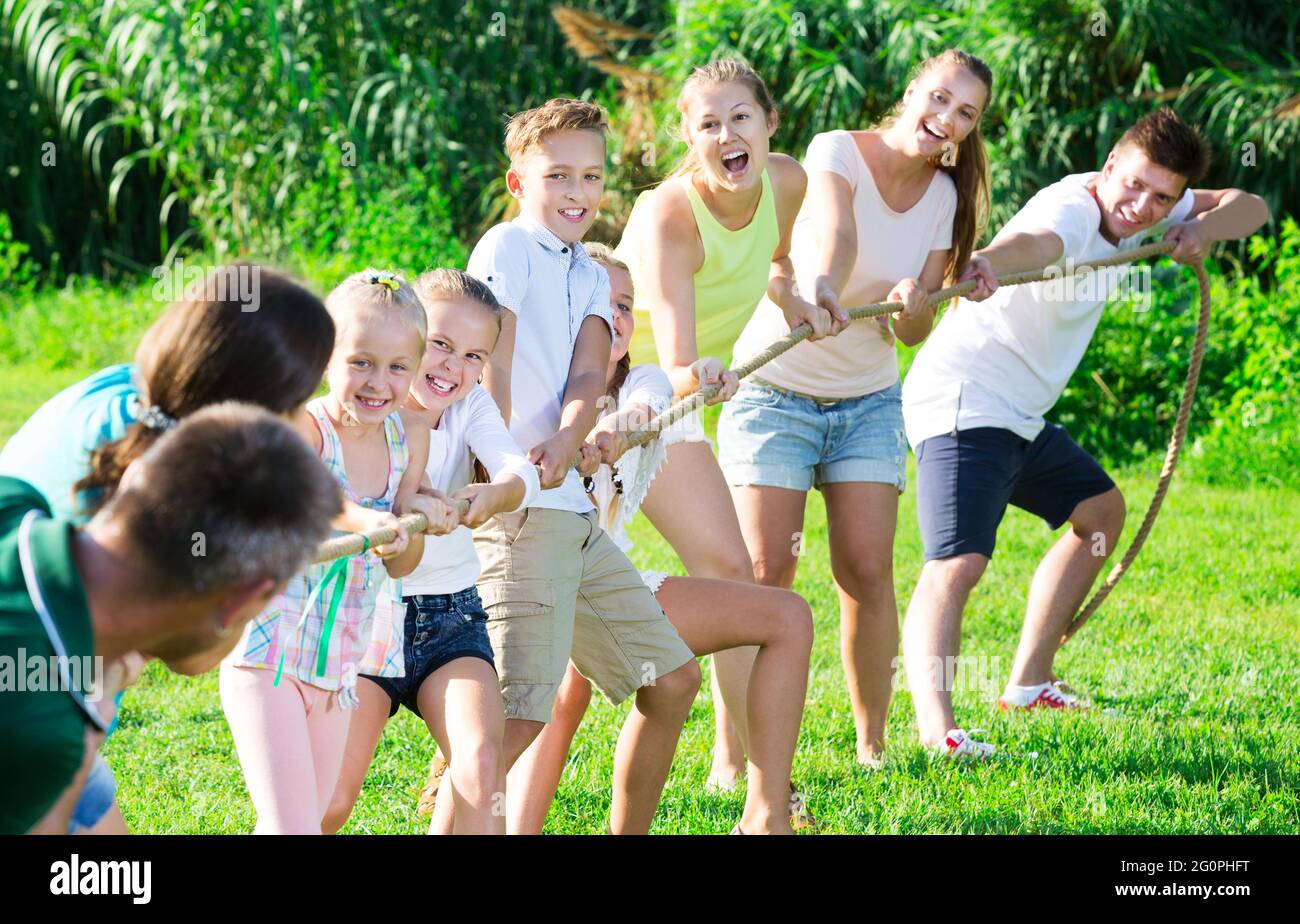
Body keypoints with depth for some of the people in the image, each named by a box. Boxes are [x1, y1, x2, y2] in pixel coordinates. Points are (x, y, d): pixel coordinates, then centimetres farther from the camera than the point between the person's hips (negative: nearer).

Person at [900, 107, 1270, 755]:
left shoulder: (1142, 215, 2)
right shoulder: (1073, 211, -25)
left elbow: (1249, 206, 9)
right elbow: (1035, 240, -50)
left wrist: (1204, 229, -14)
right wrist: (985, 265, -73)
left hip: (1019, 415, 10)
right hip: (962, 404, -10)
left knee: (1100, 512, 26)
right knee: (958, 562, -25)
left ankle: (1029, 683, 32)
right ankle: (934, 730, -38)